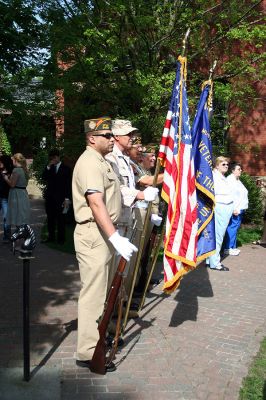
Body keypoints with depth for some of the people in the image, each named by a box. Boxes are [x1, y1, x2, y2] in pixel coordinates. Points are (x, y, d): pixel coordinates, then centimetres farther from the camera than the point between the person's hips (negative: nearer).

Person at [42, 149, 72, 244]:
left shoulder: (66, 168, 2)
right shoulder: (49, 168, 15)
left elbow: (68, 185, -1)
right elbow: (44, 178, 2)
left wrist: (67, 198, -9)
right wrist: (48, 167, -6)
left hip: (60, 198, -4)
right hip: (50, 197, 4)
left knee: (61, 219, -2)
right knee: (50, 218, 6)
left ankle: (61, 238, 5)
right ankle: (51, 237, 14)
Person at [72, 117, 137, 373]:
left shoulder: (101, 161, 18)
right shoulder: (90, 162, -16)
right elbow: (96, 204, -29)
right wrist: (116, 238, -36)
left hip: (105, 233, 11)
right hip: (93, 234, -11)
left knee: (103, 290, 19)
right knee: (93, 292, -6)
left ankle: (101, 335, 35)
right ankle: (88, 353, 3)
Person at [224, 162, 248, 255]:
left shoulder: (238, 180, 21)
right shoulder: (230, 180, -9)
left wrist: (241, 208, 15)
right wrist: (234, 209, -20)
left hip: (240, 209, 9)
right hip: (234, 209, -9)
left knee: (235, 228, 10)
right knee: (232, 228, -9)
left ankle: (233, 247, 15)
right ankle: (228, 248, -5)